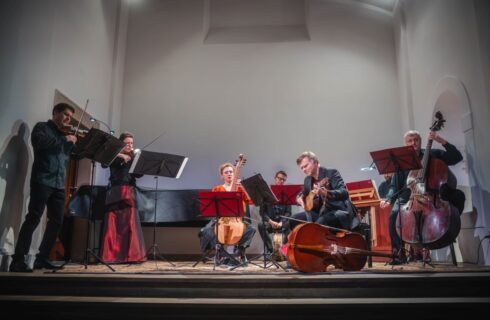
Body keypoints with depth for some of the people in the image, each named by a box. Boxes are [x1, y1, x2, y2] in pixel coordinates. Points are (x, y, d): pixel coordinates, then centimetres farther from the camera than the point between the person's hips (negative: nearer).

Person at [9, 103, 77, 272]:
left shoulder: (65, 134, 21)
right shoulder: (42, 127, 5)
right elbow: (38, 141, -17)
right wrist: (64, 139, -15)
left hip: (59, 183, 7)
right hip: (42, 181, -7)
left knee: (57, 221, 5)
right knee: (33, 218, -11)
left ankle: (42, 258, 15)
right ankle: (18, 261, -8)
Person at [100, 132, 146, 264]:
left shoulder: (134, 158, 15)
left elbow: (139, 174, 2)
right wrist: (120, 156, -17)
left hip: (129, 192, 2)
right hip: (115, 192, -1)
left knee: (130, 223, -5)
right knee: (113, 224, -4)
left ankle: (131, 255, -3)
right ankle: (112, 255, 2)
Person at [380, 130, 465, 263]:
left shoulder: (433, 154, 10)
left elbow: (457, 157, 1)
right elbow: (394, 186, 7)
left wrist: (443, 142, -9)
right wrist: (388, 199, -12)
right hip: (408, 198, 0)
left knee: (458, 195, -25)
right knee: (394, 214, -30)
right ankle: (399, 251, -16)